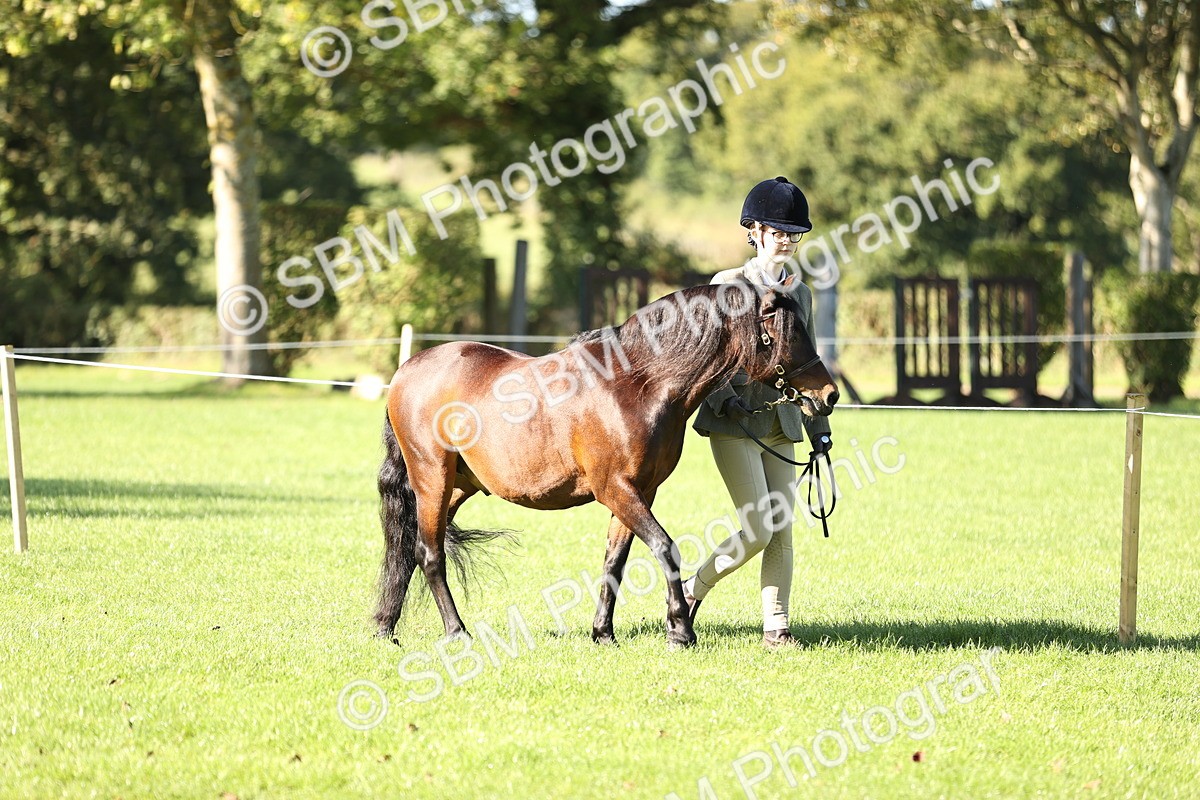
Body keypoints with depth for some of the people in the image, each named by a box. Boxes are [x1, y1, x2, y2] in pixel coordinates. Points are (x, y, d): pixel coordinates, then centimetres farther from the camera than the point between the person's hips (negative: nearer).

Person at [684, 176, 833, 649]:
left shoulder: (799, 294, 14)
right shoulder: (728, 285, -3)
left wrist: (819, 427, 15)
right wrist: (725, 399, -21)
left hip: (781, 425, 6)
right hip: (734, 423, -6)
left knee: (783, 532, 1)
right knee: (759, 530, -12)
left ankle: (775, 627, 5)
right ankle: (692, 589, 10)